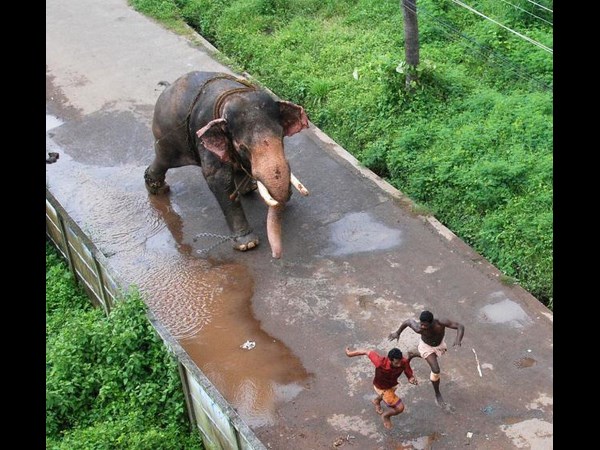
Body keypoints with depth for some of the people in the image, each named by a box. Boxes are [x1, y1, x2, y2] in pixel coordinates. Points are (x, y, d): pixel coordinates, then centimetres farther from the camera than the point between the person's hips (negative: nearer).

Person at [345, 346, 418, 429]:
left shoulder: (404, 362, -36)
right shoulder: (381, 363, -45)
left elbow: (410, 375, -23)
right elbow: (367, 352, -32)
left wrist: (412, 379, -49)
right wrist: (350, 353, -17)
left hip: (392, 383, 5)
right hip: (381, 387, -5)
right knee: (400, 408, -8)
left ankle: (377, 400, 74)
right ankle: (386, 416, 25)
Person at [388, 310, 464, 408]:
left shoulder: (441, 322, -44)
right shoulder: (418, 329, -41)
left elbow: (460, 326, -41)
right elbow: (409, 321, -20)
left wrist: (458, 340, -60)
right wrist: (397, 333, -7)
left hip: (439, 344, 3)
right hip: (426, 346, -3)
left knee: (432, 359, 34)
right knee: (436, 370, -14)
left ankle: (413, 354, 64)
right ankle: (438, 395, 12)